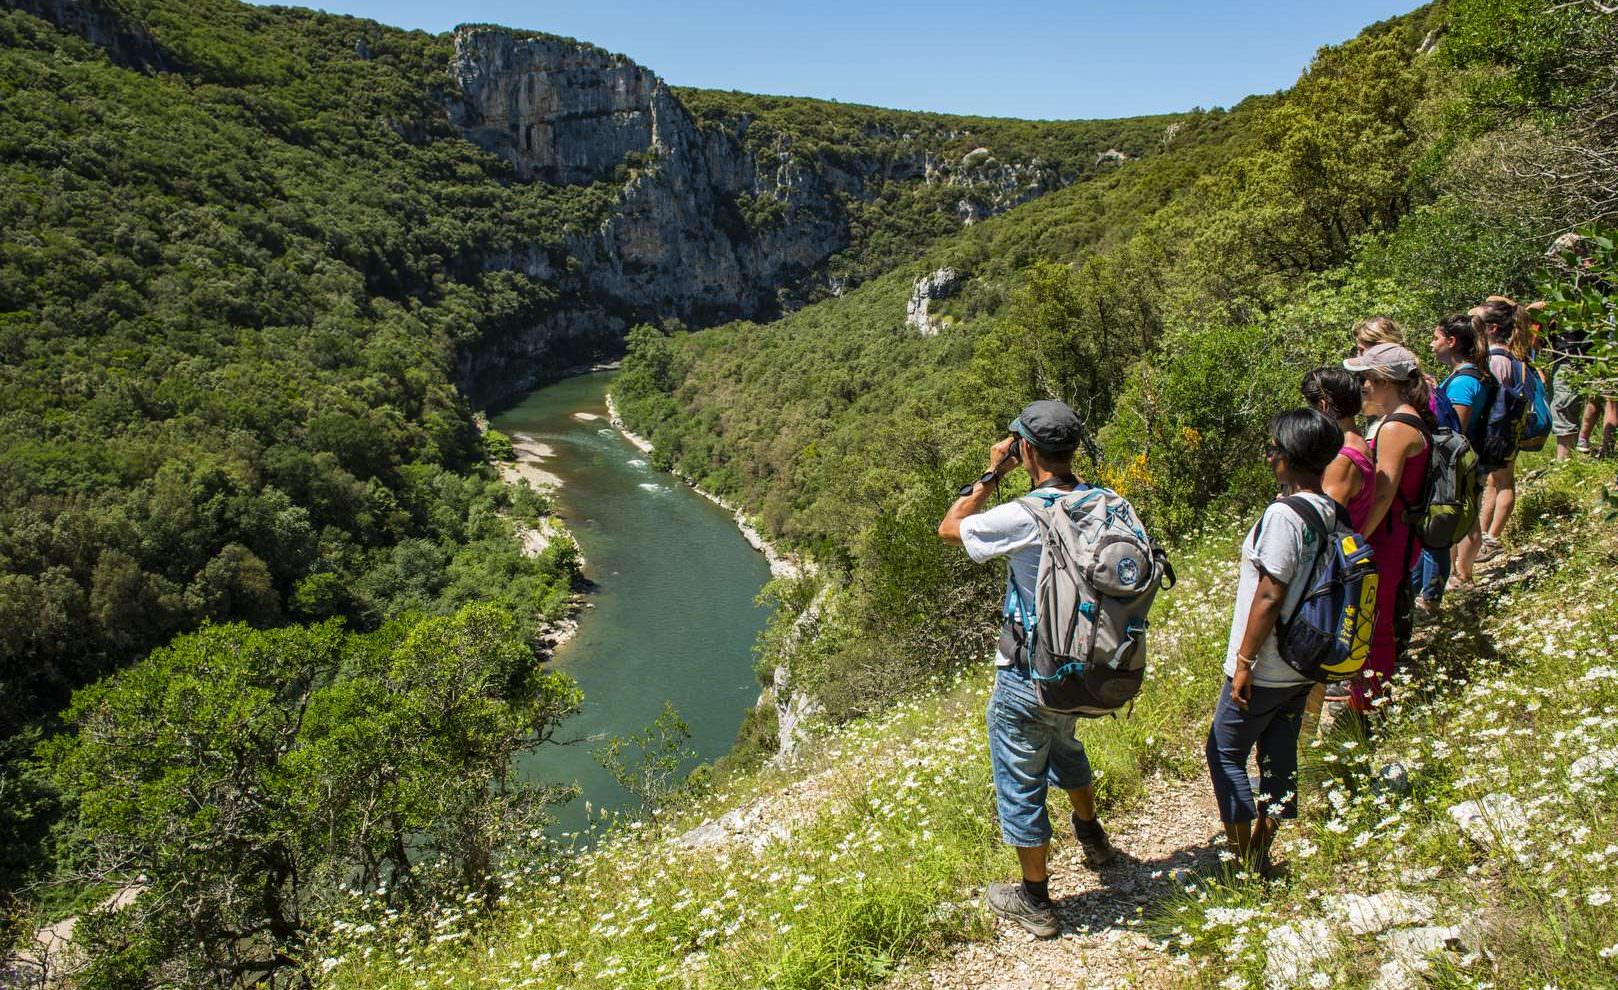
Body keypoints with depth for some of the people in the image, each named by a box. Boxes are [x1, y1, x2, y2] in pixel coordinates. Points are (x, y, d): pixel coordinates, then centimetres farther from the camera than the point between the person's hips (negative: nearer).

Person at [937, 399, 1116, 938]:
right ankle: (1092, 838, 57)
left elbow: (949, 526, -10)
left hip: (1029, 678, -7)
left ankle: (1035, 903, 27)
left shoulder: (1025, 518, -28)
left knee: (1020, 786, 12)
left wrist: (992, 474, -5)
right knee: (1064, 747, 35)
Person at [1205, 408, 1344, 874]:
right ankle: (1260, 854, 30)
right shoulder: (1332, 513, 2)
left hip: (1265, 669, -8)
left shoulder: (1284, 514, -23)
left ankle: (1244, 863, 12)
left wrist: (1243, 662, -16)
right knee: (1279, 757, 17)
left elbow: (1269, 596, -23)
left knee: (1224, 753, 7)